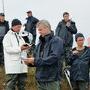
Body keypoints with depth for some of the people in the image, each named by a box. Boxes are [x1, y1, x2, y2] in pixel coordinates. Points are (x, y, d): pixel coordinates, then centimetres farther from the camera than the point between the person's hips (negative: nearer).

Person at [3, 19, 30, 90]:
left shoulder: (20, 37, 22)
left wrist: (26, 48, 3)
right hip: (12, 65, -7)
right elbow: (8, 49, -12)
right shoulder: (8, 36, 0)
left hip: (22, 65, 7)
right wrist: (20, 48, -21)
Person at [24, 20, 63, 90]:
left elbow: (54, 57, -20)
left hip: (52, 80, -7)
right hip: (40, 79, 7)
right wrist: (30, 62, -6)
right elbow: (36, 58, 17)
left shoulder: (56, 40, -7)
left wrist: (35, 61, -20)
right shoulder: (40, 43, 16)